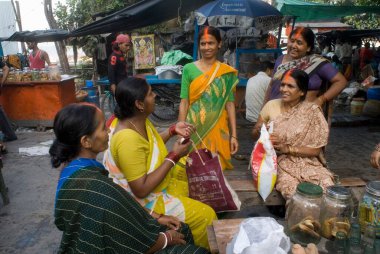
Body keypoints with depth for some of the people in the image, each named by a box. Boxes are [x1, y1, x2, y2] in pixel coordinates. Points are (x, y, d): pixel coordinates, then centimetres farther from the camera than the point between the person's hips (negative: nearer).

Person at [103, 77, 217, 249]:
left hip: (151, 176, 10)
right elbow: (141, 190, -32)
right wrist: (173, 157, -28)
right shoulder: (128, 139, -35)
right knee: (204, 215, -6)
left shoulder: (139, 119, -7)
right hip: (142, 201, -9)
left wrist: (173, 130, -3)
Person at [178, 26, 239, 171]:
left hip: (218, 131, 1)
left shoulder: (227, 72, 3)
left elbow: (230, 104, 3)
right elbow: (184, 103, -1)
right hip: (194, 130, -1)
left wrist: (234, 135, -1)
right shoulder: (189, 69, 0)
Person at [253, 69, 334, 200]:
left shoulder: (312, 112, -5)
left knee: (327, 187, -25)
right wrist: (260, 130, -15)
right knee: (293, 191, -29)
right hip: (278, 161, -1)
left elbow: (316, 150, -6)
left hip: (307, 162, 1)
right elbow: (254, 133, 9)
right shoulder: (271, 105, -1)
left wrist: (287, 148, -19)